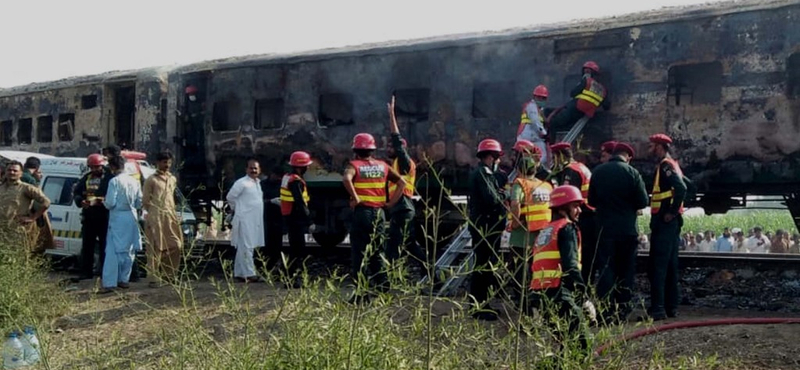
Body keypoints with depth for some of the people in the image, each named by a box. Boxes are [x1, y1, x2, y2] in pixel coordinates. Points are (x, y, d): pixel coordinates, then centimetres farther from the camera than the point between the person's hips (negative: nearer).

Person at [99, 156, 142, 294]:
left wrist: (104, 201, 8)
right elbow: (139, 203, 10)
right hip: (131, 218, 6)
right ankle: (124, 279, 19)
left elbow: (110, 203, -13)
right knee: (129, 250, 13)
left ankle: (109, 284, -7)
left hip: (118, 218, -6)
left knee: (113, 251, -5)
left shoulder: (114, 181, -11)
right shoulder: (134, 181, 7)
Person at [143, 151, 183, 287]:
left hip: (171, 216, 6)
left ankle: (169, 274, 17)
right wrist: (154, 212, 1)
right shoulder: (151, 180, -3)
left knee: (176, 246, 4)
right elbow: (145, 201, -2)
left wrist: (173, 212, 14)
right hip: (156, 217, -6)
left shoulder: (173, 179, 16)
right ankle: (156, 277, 0)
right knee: (156, 247, -5)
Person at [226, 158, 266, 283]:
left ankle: (239, 273, 19)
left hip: (256, 220, 8)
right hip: (245, 220, -8)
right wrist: (238, 208, 0)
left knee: (243, 247, 13)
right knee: (246, 247, -10)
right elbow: (230, 197, -8)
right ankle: (249, 274, -10)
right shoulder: (241, 183, -10)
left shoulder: (258, 183, 15)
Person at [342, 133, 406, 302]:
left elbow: (346, 179, -25)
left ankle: (363, 292, 0)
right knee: (378, 252, 14)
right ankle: (382, 288, 14)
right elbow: (402, 182, 9)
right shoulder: (382, 165, 11)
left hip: (362, 211, -4)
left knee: (360, 253, 1)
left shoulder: (354, 165, -2)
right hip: (378, 212, 4)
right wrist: (392, 202, 6)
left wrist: (355, 198, -16)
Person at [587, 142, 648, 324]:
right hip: (628, 229, 0)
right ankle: (623, 311, 13)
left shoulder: (597, 171, -2)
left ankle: (607, 313, -2)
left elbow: (591, 200, 6)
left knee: (605, 270, 3)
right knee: (626, 271, 10)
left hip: (605, 229, 1)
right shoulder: (632, 173, -8)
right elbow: (642, 202, -6)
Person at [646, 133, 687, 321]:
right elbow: (684, 185, 23)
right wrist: (673, 211, 16)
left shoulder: (665, 165, -12)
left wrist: (672, 212, -20)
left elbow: (681, 188, -26)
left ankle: (657, 308, -13)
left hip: (664, 222, -10)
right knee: (670, 265, 13)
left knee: (656, 266, -11)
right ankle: (671, 306, 18)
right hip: (671, 222, 10)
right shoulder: (671, 165, 19)